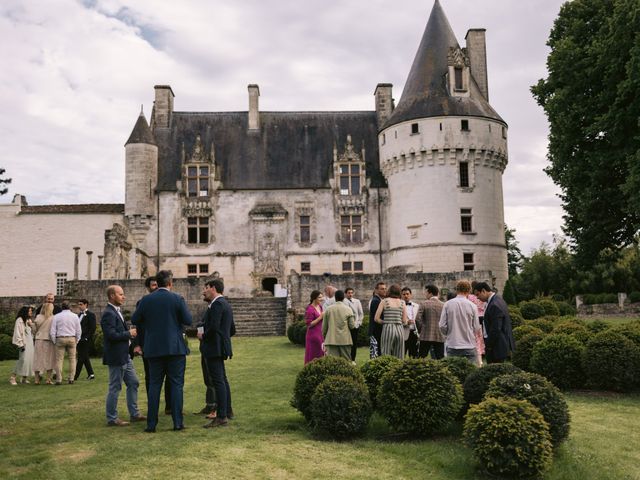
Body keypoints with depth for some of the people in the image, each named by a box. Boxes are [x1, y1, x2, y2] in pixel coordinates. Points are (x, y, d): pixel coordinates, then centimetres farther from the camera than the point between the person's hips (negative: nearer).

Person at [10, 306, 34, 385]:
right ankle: (13, 377, -7)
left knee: (30, 359, 2)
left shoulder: (29, 320, 17)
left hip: (30, 343, 8)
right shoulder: (19, 320, -8)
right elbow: (17, 333, -13)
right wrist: (21, 344, -16)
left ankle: (24, 378, 8)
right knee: (23, 360, -15)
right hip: (24, 343, -8)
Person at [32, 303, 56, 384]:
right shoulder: (53, 318, -8)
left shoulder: (38, 317, -2)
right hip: (49, 340, -2)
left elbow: (34, 329, 3)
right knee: (49, 360, 7)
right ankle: (48, 379, 4)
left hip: (39, 340, 2)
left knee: (38, 359, 8)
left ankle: (37, 379, 10)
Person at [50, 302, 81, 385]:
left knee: (59, 359, 1)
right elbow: (79, 331, 8)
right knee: (72, 359, 5)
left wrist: (54, 341, 9)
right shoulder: (75, 316, 7)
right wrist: (76, 341, 16)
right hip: (72, 339, 1)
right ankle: (71, 378, 2)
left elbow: (52, 331, 0)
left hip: (60, 339, -1)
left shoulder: (56, 316, 3)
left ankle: (58, 379, -3)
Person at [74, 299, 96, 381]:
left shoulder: (91, 315, -8)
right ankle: (90, 374, 19)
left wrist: (86, 338, -17)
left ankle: (75, 376, -4)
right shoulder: (79, 315, 16)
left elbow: (92, 328, -13)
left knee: (81, 358, -6)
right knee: (85, 357, 12)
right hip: (80, 340, 8)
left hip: (86, 340, -8)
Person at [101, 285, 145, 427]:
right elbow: (111, 335, -25)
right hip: (115, 357, -10)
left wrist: (131, 332, 5)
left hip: (124, 356, 10)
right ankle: (112, 419, 11)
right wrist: (129, 333, -16)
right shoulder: (108, 314, -17)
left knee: (133, 383, 14)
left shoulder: (116, 311, 14)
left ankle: (134, 414, 23)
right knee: (115, 387, 0)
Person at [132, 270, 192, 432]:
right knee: (176, 384, 4)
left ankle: (151, 424, 9)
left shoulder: (146, 300, -1)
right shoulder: (177, 299, -7)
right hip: (175, 349, -2)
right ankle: (177, 422, 4)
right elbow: (188, 321, -6)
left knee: (154, 385, 8)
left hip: (154, 349, 2)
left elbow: (134, 320, 5)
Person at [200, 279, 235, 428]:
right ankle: (228, 411, 31)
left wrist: (204, 336, -8)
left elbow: (214, 327, -25)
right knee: (222, 380, 19)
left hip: (214, 348, -11)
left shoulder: (217, 304, -14)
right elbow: (232, 330, 22)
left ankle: (221, 417, -8)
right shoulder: (225, 304, 17)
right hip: (221, 347, 11)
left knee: (218, 381, -9)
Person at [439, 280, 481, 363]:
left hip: (452, 345, 1)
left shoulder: (447, 304, -4)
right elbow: (476, 328, 0)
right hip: (469, 346, -1)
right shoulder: (472, 306, -6)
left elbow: (442, 326, -3)